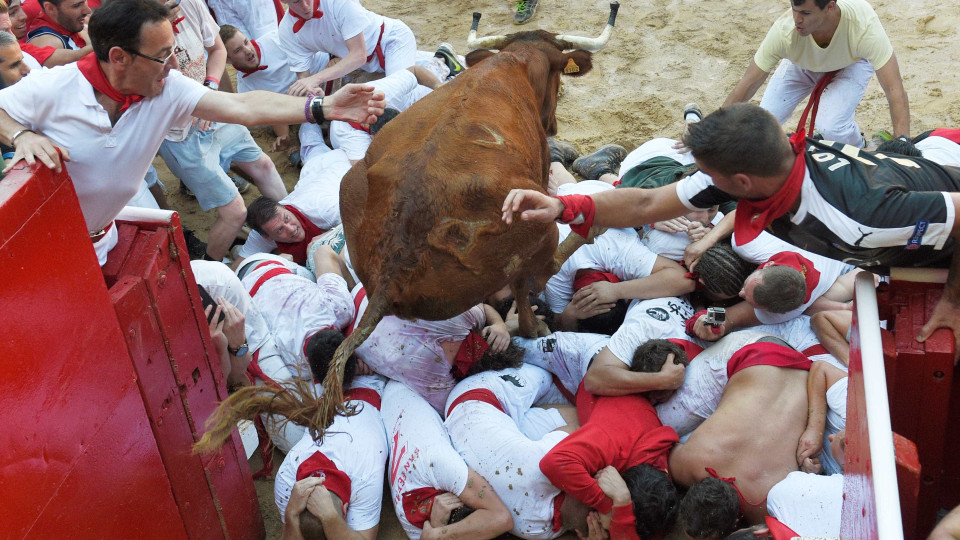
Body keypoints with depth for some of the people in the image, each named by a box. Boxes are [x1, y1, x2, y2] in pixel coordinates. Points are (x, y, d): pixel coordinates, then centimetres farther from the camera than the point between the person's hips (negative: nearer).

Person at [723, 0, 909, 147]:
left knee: (832, 127, -26)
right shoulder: (784, 30, -39)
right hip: (801, 64, 2)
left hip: (851, 64, -2)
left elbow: (895, 90, -41)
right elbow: (746, 85, -30)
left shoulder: (864, 23, -43)